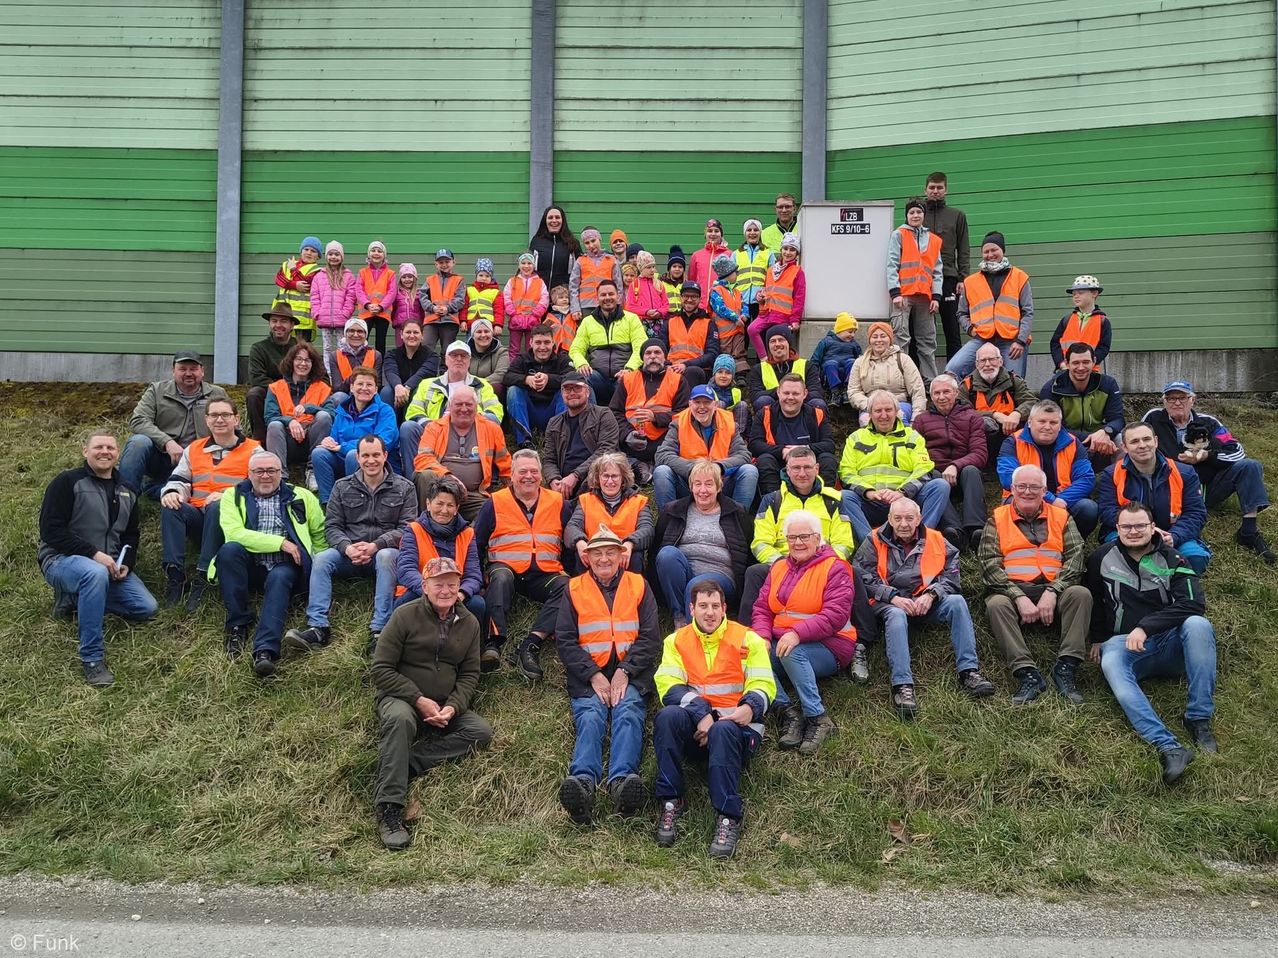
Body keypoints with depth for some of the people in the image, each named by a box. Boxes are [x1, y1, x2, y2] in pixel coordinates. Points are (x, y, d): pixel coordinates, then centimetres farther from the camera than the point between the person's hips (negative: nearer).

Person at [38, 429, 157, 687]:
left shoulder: (126, 492, 12)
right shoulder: (67, 482, -8)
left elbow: (130, 536, 17)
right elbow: (51, 530, -16)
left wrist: (125, 565, -4)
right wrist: (94, 554, -24)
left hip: (108, 564, 7)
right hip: (61, 560, -7)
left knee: (147, 608, -10)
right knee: (95, 573, -41)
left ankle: (74, 599, 8)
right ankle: (91, 658, -33)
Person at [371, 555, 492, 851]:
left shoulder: (469, 623, 7)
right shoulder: (406, 616, -6)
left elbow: (470, 674, 8)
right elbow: (381, 669, -9)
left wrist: (453, 707, -12)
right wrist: (419, 700, -18)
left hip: (446, 707, 5)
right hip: (401, 698, -4)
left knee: (482, 732, -21)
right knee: (400, 718, -39)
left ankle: (407, 763, -26)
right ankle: (389, 809, -38)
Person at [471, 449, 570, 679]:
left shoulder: (558, 503, 15)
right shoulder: (495, 503, 10)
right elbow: (476, 543, 12)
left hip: (544, 575, 2)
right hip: (506, 568, -1)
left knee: (567, 587, -30)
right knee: (501, 578, -37)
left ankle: (531, 644, -37)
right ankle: (494, 642, -44)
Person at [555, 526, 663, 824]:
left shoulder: (638, 585, 14)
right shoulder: (574, 589, 14)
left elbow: (650, 638, 6)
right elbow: (564, 640, 5)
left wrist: (625, 672, -9)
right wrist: (594, 676, -8)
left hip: (630, 674, 0)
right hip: (588, 676, 0)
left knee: (628, 713, -27)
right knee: (590, 716, -26)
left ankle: (621, 781, -49)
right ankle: (583, 782, -49)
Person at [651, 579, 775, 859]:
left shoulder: (748, 640, 10)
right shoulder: (676, 641, 12)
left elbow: (764, 685, 2)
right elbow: (668, 685, -2)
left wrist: (750, 707, -23)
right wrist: (701, 713, -20)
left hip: (737, 724, -2)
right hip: (693, 727, 2)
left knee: (722, 730, -38)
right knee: (667, 717, -32)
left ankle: (728, 818, -36)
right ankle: (670, 802, -25)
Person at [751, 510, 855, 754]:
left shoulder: (834, 567, -4)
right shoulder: (779, 567, 16)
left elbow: (835, 614, -18)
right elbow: (761, 608, 9)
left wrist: (798, 634, -30)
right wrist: (763, 636, -12)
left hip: (828, 648, -5)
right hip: (781, 643, 5)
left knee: (793, 653, -36)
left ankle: (817, 718, -25)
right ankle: (786, 710, -23)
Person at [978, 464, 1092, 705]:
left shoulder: (1062, 518, 16)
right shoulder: (997, 520, 12)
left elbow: (1075, 558, 2)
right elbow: (989, 564, -1)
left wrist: (1052, 592, -15)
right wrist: (1019, 597, -15)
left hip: (1054, 591, 1)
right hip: (1012, 590, -1)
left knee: (1081, 593, -28)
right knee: (996, 604, -32)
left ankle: (1066, 668, -29)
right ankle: (1027, 674, -37)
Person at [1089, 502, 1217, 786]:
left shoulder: (1171, 559, 4)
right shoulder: (1102, 558, 10)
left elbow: (1192, 604, -11)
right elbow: (1094, 601, 25)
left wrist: (1145, 627, -20)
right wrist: (1098, 639, 14)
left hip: (1171, 644, 0)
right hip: (1125, 643, 0)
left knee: (1198, 624, -33)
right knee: (1111, 663, -36)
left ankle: (1199, 719, -25)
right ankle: (1169, 748, -51)